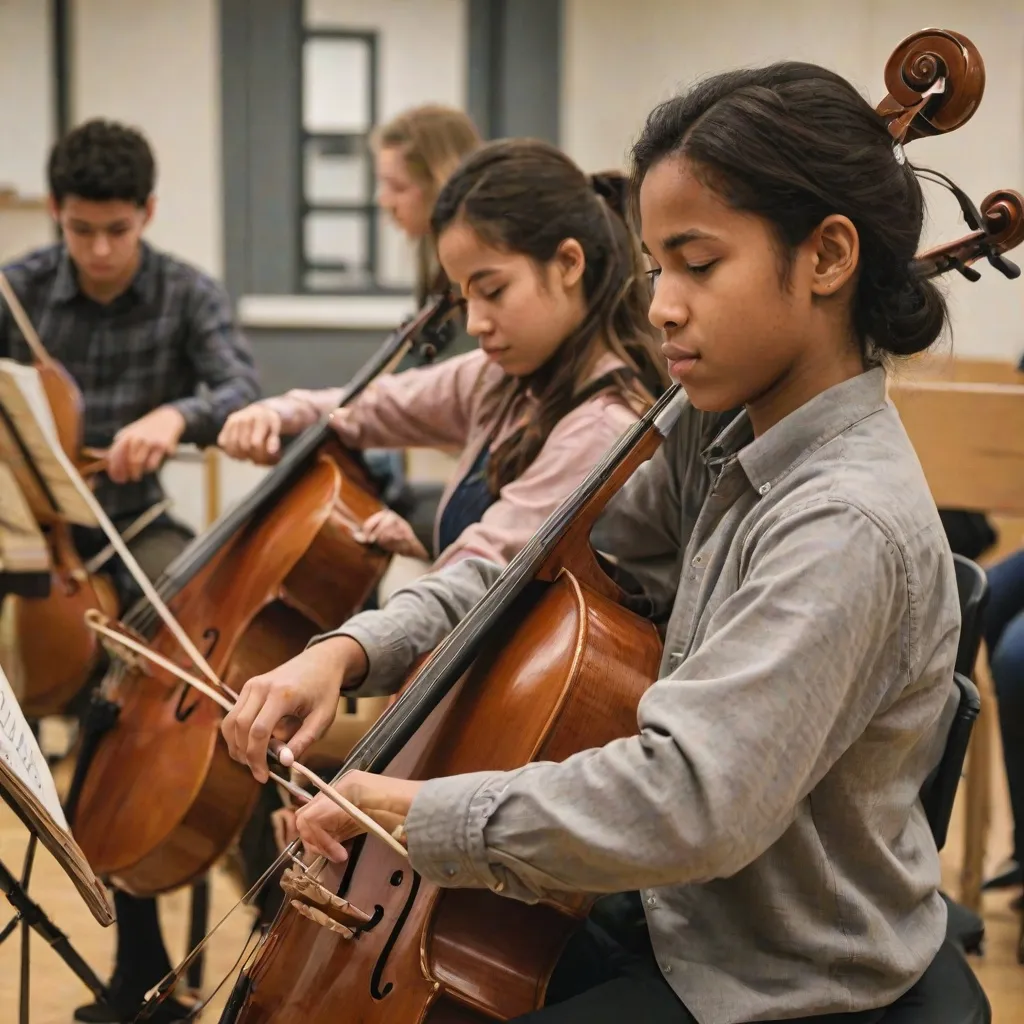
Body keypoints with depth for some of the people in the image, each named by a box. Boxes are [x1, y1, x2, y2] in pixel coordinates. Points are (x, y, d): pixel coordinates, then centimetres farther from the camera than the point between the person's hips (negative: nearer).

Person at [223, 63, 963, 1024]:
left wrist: (426, 811, -27)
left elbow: (691, 804, -37)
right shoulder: (720, 441, 0)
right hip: (685, 925, 8)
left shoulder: (849, 526, -28)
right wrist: (350, 650, -11)